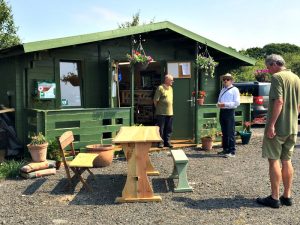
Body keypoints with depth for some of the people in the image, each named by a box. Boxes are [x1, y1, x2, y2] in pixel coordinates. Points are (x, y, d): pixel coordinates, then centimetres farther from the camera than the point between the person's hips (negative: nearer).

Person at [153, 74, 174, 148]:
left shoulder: (171, 88, 13)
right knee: (161, 129, 1)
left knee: (169, 129, 9)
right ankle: (160, 142, 10)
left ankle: (167, 142, 18)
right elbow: (155, 100, -9)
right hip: (161, 113, -7)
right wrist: (158, 109, 0)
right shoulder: (160, 88, -10)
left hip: (170, 112, 7)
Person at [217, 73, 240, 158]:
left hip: (229, 112, -7)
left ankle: (232, 152, -4)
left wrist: (225, 104, -18)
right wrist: (218, 104, 0)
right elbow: (219, 100, 25)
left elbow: (237, 103, -11)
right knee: (224, 132, 12)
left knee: (230, 133, -7)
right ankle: (225, 150, 21)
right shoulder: (222, 90, 20)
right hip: (222, 112, 8)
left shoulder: (235, 90, -2)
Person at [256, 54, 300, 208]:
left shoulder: (277, 77, -11)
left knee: (273, 160, -1)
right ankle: (287, 196, 19)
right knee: (286, 161, 13)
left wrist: (271, 124, -22)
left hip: (277, 126, -8)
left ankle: (274, 198, 4)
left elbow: (279, 101, -21)